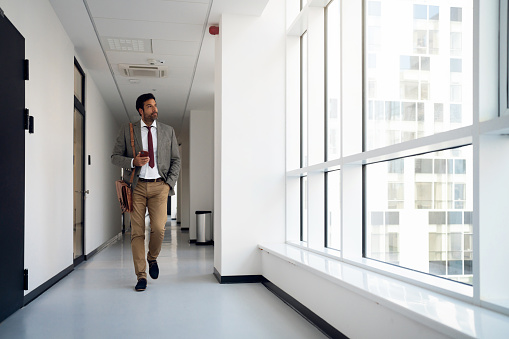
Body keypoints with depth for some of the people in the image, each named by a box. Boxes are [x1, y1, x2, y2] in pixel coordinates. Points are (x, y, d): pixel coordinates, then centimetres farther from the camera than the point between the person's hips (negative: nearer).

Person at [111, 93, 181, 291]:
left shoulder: (168, 131, 11)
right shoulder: (127, 130, 7)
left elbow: (176, 160, 13)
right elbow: (115, 157, 8)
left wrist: (170, 183, 1)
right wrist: (133, 162, -11)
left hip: (160, 186, 0)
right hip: (137, 186, 0)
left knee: (158, 228, -12)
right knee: (137, 232, -1)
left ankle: (152, 258, 20)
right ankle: (141, 276, 10)